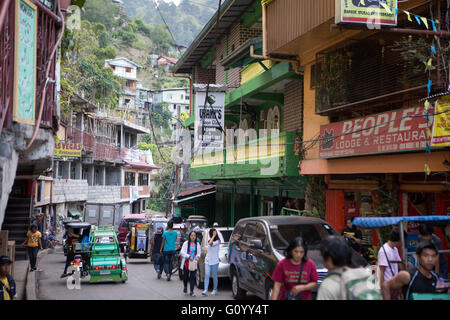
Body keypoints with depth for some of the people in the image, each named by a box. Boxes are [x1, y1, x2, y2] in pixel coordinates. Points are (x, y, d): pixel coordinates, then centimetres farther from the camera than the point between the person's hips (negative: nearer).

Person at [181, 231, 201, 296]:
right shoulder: (186, 243, -1)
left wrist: (198, 257, -14)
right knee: (186, 276, 9)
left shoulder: (197, 244, 7)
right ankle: (185, 287, 38)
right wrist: (189, 257, -19)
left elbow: (199, 252, 9)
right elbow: (182, 252, -7)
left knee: (192, 277, -4)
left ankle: (192, 292, -2)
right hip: (186, 262, -1)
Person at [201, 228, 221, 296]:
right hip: (207, 261, 5)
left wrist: (214, 236, -18)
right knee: (207, 275, -7)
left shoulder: (217, 241, -7)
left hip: (214, 261, -5)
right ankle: (205, 290, -13)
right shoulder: (209, 241, 14)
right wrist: (206, 258, 17)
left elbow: (211, 244, -27)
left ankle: (215, 290, 19)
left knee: (214, 276, 4)